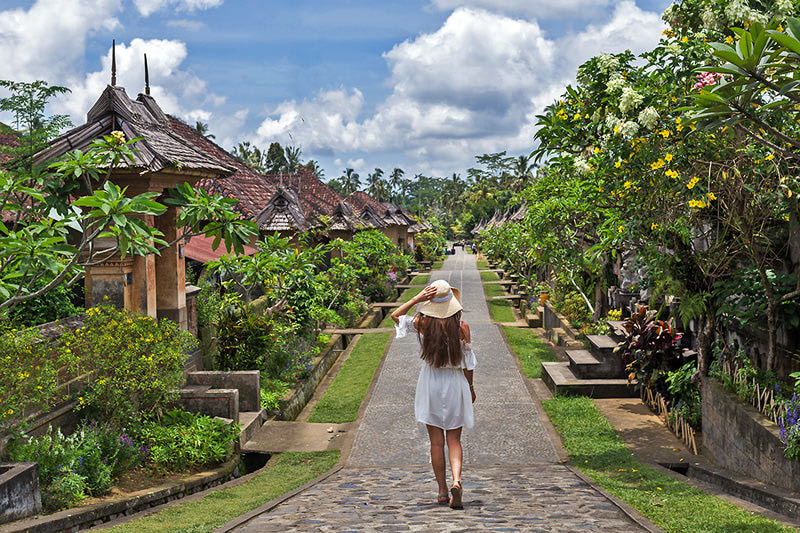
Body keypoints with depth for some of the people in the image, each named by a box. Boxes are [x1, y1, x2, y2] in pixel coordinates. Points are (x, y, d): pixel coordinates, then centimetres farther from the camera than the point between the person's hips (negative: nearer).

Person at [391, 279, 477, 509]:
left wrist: (417, 299, -3)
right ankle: (456, 480, -14)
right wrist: (470, 387, 12)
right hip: (455, 383, 0)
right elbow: (467, 362, -2)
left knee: (436, 441, 9)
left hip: (430, 384, 0)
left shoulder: (422, 323, -10)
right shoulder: (462, 327, -10)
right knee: (454, 440, 8)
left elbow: (396, 315, 8)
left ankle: (442, 491, 13)